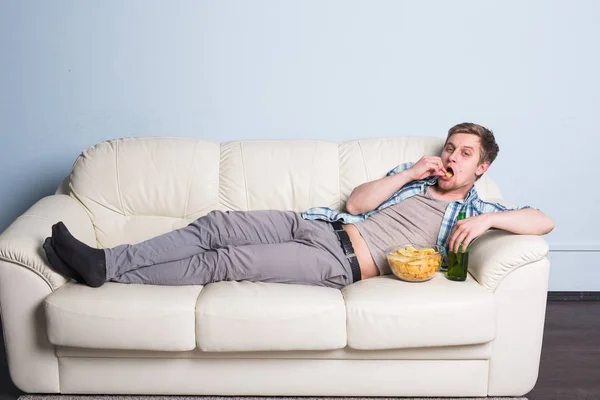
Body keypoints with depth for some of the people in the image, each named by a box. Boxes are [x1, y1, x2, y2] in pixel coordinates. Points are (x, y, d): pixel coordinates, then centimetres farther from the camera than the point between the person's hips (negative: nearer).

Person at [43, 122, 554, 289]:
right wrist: (408, 174, 1)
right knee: (215, 224, -12)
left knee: (225, 261, -17)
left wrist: (488, 219, -18)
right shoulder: (415, 171, 21)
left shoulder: (476, 210, 8)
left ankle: (107, 272, -10)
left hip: (341, 261, -5)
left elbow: (545, 221, -3)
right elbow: (356, 202, 11)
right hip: (317, 225, 6)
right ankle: (102, 262, -11)